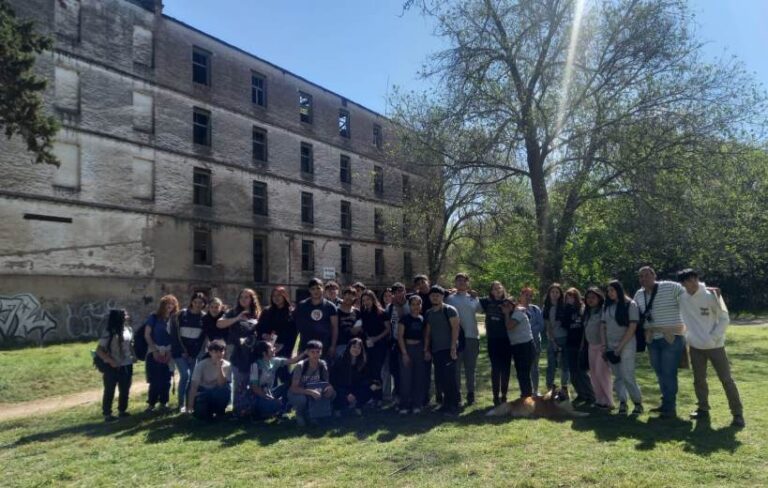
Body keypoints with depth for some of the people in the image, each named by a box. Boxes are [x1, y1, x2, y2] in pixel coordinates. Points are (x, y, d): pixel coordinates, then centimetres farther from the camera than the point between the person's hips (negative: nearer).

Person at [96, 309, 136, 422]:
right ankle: (107, 414, 18)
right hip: (112, 367, -6)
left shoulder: (129, 329, 2)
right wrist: (110, 361, -23)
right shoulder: (108, 333, -16)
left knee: (125, 390, 14)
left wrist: (133, 355, 1)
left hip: (126, 365, 6)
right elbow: (99, 351, -16)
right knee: (109, 391, 6)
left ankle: (122, 410, 30)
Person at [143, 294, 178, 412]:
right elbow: (147, 335, -3)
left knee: (166, 380, 4)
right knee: (155, 380, -6)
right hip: (155, 352, -3)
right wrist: (155, 350, -8)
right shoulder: (153, 317, -1)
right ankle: (151, 403, 5)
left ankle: (163, 402, 15)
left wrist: (171, 351, -5)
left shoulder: (174, 319, 6)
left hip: (168, 352, 3)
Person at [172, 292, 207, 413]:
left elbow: (203, 338, 2)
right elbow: (175, 333, -5)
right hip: (179, 351, -2)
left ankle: (190, 403, 9)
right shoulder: (182, 314, -5)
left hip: (194, 353, 3)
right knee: (185, 375, -14)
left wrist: (194, 354, -5)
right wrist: (182, 351, -8)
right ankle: (181, 404, -3)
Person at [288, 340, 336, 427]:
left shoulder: (323, 365, -12)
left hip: (313, 393, 4)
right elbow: (294, 388, -28)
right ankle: (300, 414, -1)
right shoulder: (300, 366, -24)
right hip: (298, 393, -4)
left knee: (332, 393, -21)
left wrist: (330, 387, -29)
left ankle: (310, 413, 2)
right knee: (301, 399, -39)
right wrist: (310, 392, -42)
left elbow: (327, 383, -4)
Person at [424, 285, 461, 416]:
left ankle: (453, 407, 0)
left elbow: (455, 328, -11)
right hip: (435, 351, 6)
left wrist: (453, 348, -17)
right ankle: (446, 404, 21)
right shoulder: (429, 313, 14)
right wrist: (427, 349, 10)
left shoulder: (449, 310, -5)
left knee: (449, 378, -8)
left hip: (448, 349, -6)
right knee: (440, 379, 9)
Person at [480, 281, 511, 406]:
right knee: (496, 368, 0)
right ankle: (496, 397, 7)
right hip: (492, 340, 0)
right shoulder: (487, 302, 3)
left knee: (506, 368, 6)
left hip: (506, 340, 0)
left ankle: (504, 396, 18)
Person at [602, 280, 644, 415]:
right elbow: (604, 326, 12)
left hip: (626, 345, -5)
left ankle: (638, 403, 8)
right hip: (611, 347, 5)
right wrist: (604, 346, 3)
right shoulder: (607, 306, 10)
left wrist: (620, 347, -13)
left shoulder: (630, 304, -6)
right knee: (618, 377, 5)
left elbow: (632, 327, -10)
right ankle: (622, 402, 11)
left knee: (627, 377, -8)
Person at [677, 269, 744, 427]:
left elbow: (724, 318, -7)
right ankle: (703, 409, 24)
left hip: (715, 346, -3)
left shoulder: (710, 295, -11)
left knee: (726, 379, 0)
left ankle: (737, 413, 8)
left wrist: (713, 338, -16)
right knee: (699, 380, 10)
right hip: (695, 346, 3)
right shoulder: (682, 298, -4)